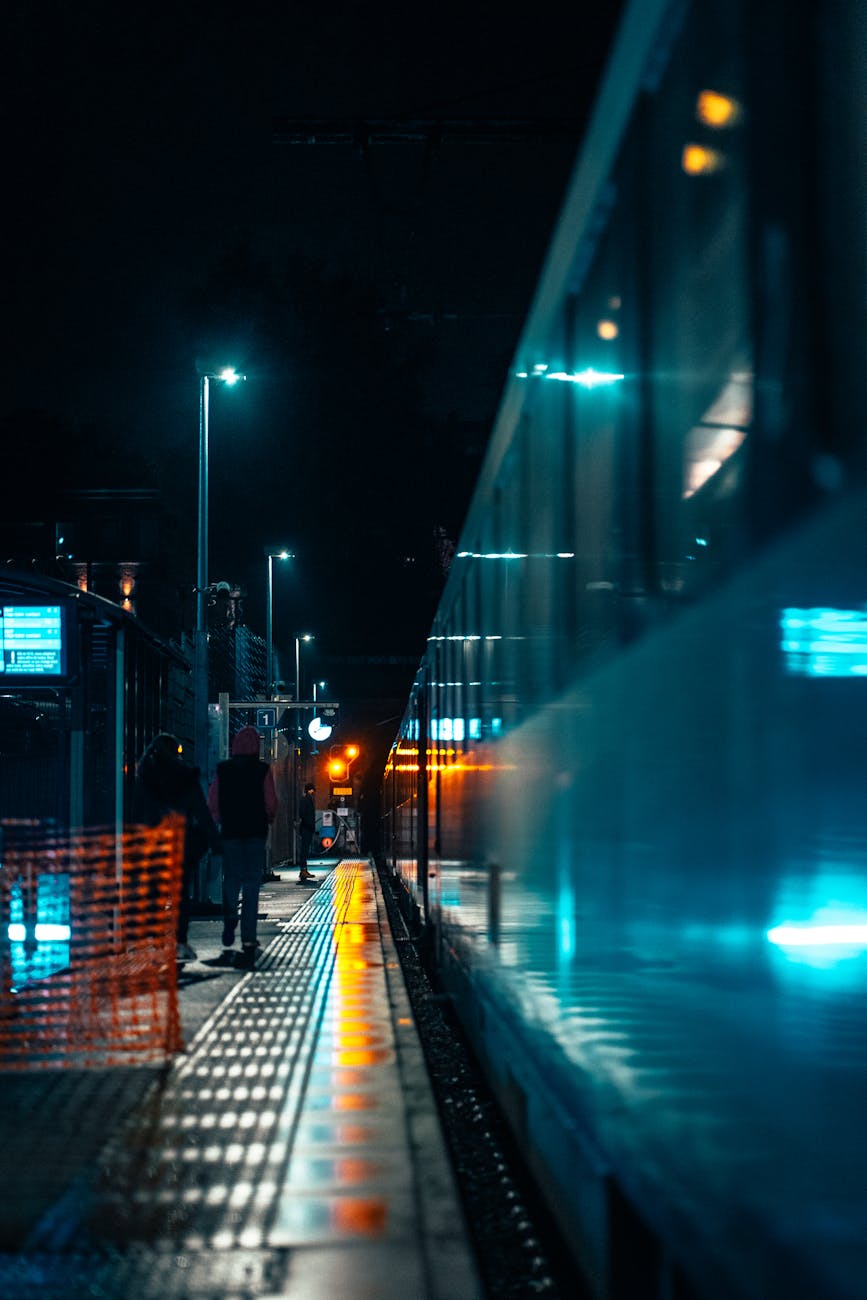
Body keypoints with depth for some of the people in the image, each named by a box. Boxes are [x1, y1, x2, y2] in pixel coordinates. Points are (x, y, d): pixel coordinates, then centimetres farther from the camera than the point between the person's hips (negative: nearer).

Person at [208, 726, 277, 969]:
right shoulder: (262, 770, -5)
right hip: (255, 832, -2)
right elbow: (271, 803, -7)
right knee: (252, 884, 2)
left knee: (231, 880, 14)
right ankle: (248, 942, -2)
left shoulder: (222, 770, 2)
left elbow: (212, 803, 1)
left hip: (230, 831, 2)